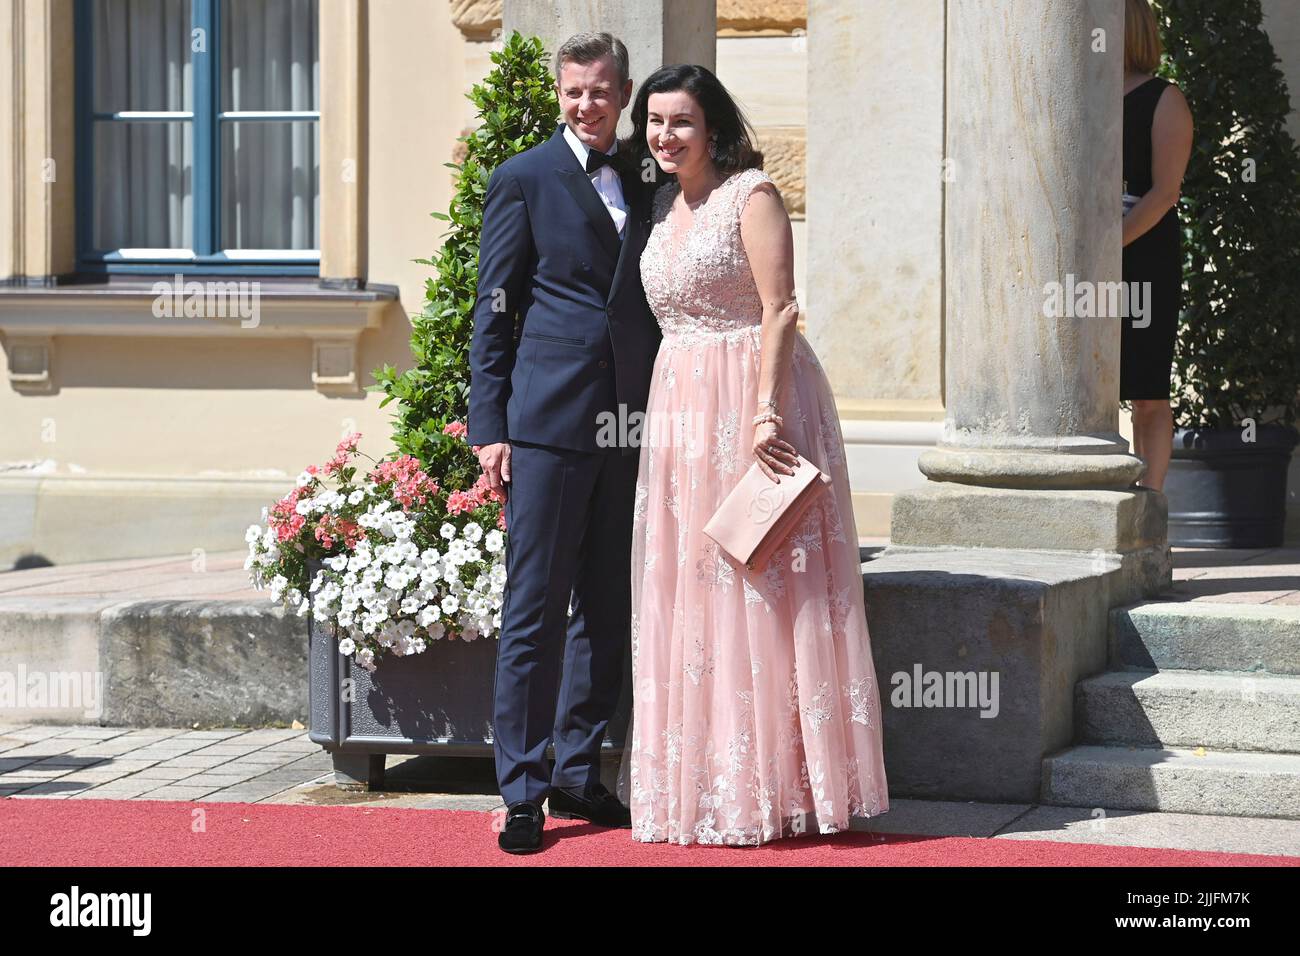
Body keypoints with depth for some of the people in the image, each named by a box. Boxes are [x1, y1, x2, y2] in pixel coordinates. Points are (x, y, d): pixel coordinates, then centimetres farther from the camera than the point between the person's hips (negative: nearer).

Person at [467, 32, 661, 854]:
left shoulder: (646, 184, 14)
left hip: (628, 428, 5)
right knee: (535, 609, -4)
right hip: (547, 422, -5)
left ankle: (578, 774, 19)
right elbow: (493, 314, -1)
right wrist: (489, 428, -7)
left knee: (608, 611, 9)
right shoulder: (523, 181, 1)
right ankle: (523, 790, 1)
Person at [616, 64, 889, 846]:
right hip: (679, 406, 8)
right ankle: (705, 780, 14)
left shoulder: (752, 194, -7)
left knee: (759, 593, -4)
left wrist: (766, 413, -22)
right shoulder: (663, 205, 15)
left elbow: (780, 311, -13)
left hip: (751, 403, -8)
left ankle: (774, 779, 1)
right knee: (687, 592, 8)